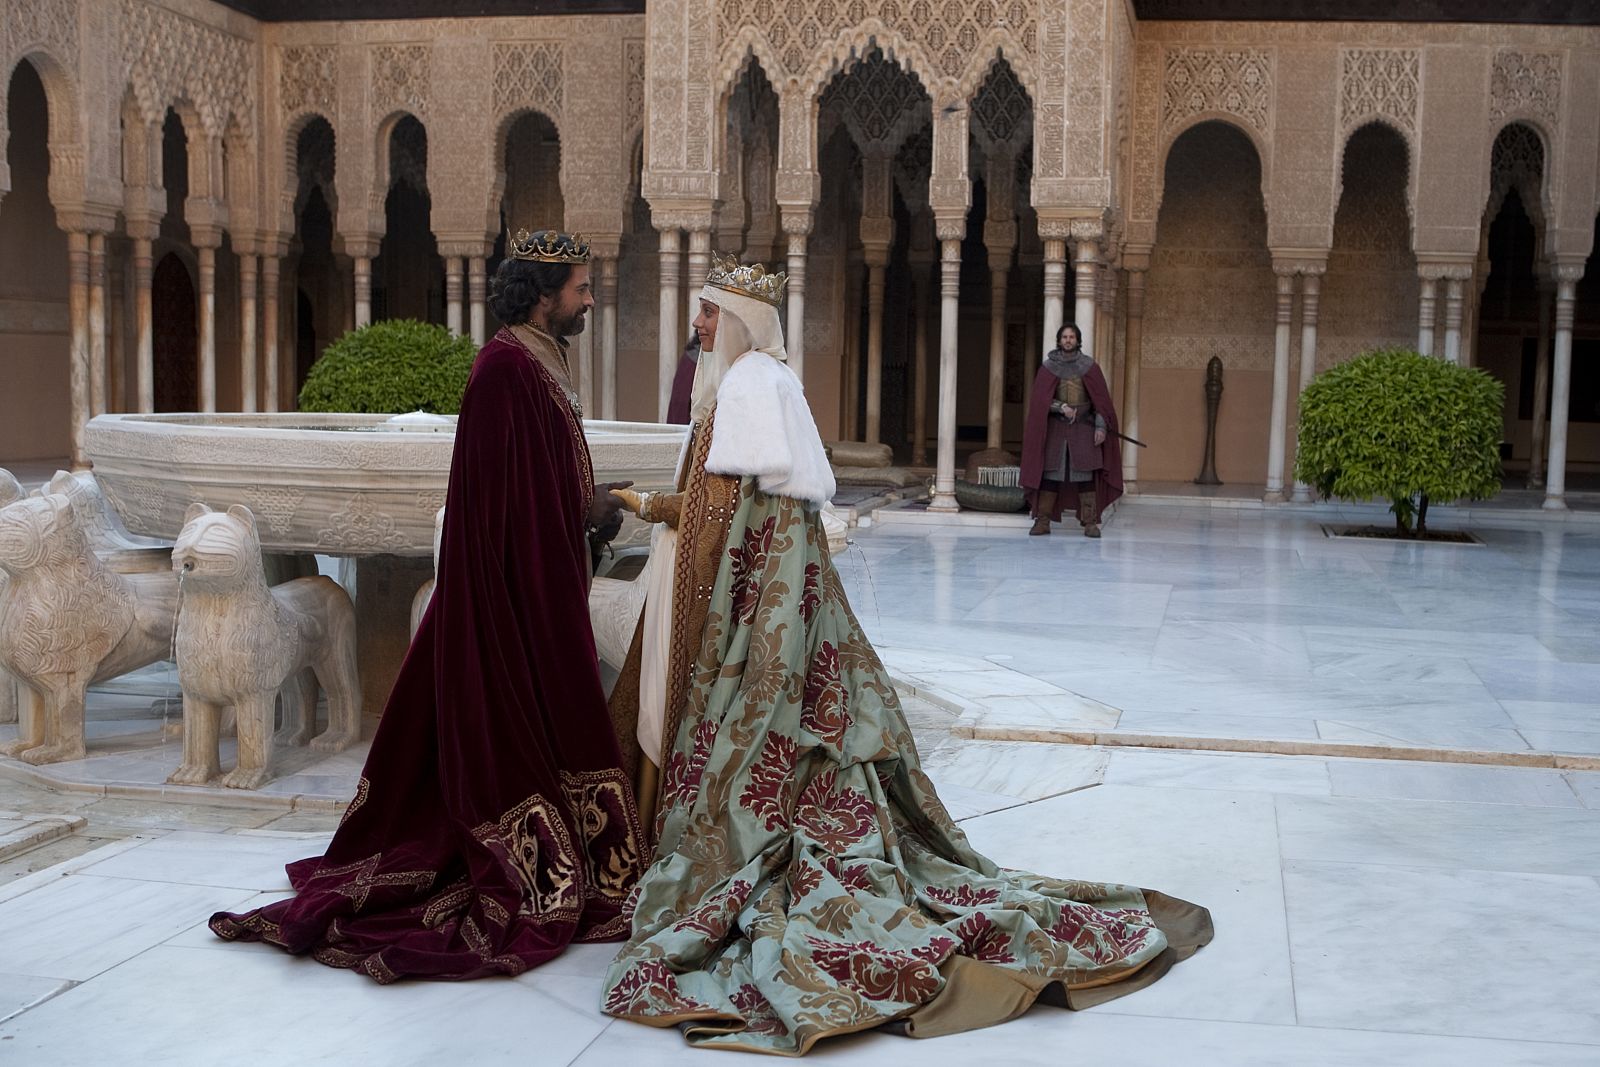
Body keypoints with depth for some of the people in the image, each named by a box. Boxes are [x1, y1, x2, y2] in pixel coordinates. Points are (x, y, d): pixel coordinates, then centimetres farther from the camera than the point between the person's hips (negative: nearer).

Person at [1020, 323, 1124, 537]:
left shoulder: (1089, 367, 3)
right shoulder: (1048, 367, 4)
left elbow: (1101, 399, 1)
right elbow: (1040, 398, -1)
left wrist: (1101, 426, -8)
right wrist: (1061, 407, -16)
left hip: (1083, 428, -1)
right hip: (1055, 428, 1)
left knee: (1086, 475, -5)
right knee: (1050, 474, -1)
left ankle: (1090, 523, -4)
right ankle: (1042, 521, 2)